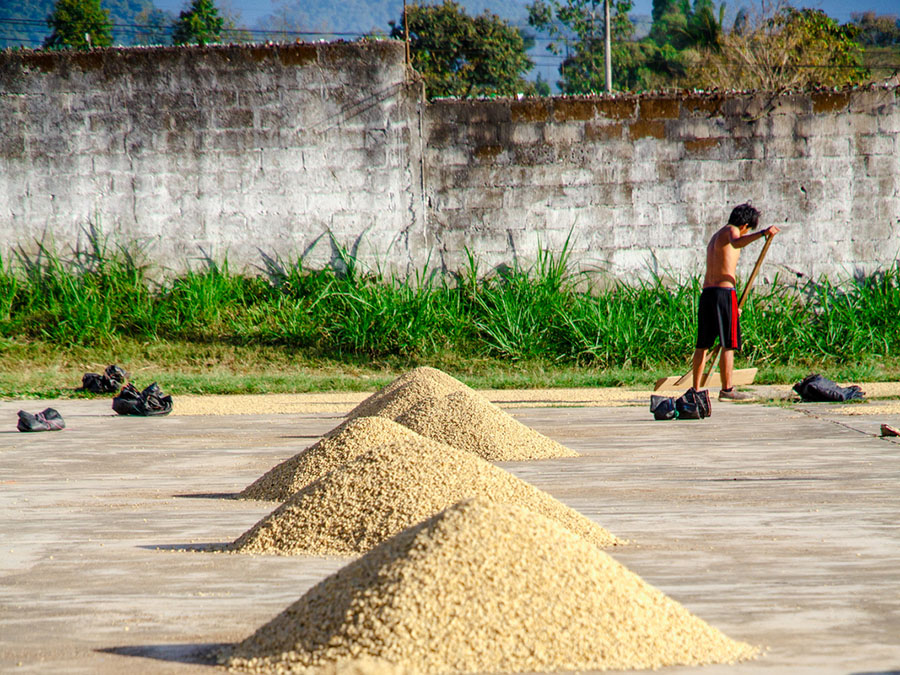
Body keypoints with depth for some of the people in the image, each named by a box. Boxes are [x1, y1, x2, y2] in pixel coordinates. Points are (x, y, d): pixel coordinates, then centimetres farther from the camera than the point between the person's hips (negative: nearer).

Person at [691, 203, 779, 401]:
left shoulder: (715, 237, 27)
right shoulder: (731, 231, -1)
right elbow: (736, 243, -29)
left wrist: (733, 306, 27)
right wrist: (763, 233, -41)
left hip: (706, 293, 9)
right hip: (724, 293, -9)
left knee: (703, 344, 11)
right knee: (729, 344, -5)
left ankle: (695, 389, 13)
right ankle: (727, 390, -6)